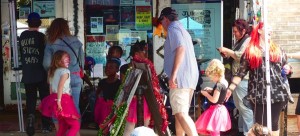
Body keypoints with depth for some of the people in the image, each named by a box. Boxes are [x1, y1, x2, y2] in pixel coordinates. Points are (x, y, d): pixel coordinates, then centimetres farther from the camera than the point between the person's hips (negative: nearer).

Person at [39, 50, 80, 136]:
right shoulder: (65, 71, -9)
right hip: (64, 100, -9)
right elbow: (60, 86, -21)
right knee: (75, 125, -4)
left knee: (63, 126, 19)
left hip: (54, 98, 9)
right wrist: (59, 100, -26)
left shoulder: (53, 72, 16)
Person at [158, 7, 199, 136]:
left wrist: (173, 74, -24)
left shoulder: (173, 28, -5)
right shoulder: (182, 30, 25)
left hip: (181, 77, -10)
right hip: (189, 77, 10)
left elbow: (180, 49, -20)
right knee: (179, 112, 15)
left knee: (181, 113, -17)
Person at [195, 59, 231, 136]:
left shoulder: (218, 85, -23)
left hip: (215, 110, -10)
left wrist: (206, 94, -12)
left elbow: (214, 100, -26)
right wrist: (211, 90, 10)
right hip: (220, 109, 10)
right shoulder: (224, 83, 5)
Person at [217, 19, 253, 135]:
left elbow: (241, 56, -23)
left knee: (244, 106, -9)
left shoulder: (248, 41, -11)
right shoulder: (240, 42, 20)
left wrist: (227, 50, -15)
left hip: (243, 78, -11)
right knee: (240, 105, 16)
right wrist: (227, 55, 7)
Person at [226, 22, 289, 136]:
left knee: (274, 123, 6)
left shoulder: (277, 50, 12)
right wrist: (231, 88, -4)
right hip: (258, 95, -2)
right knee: (260, 125, 0)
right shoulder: (250, 51, 4)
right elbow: (241, 72, 2)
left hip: (277, 93, 2)